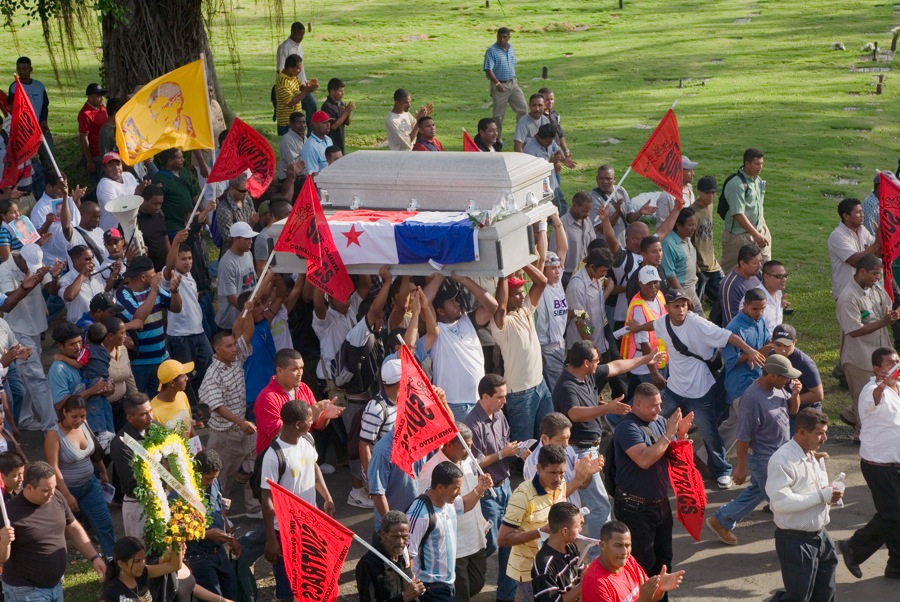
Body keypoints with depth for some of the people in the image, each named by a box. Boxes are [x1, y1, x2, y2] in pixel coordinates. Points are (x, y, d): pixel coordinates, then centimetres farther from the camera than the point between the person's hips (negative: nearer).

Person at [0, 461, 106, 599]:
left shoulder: (56, 497, -3)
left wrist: (94, 557, 3)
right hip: (25, 591, -6)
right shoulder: (12, 512, -22)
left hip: (56, 585, 6)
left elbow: (73, 529, 11)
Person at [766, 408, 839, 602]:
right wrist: (822, 496, -26)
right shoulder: (783, 460, -21)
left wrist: (831, 495, -1)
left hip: (819, 535, 9)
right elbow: (781, 501, -29)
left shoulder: (814, 455, 8)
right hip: (795, 540, -9)